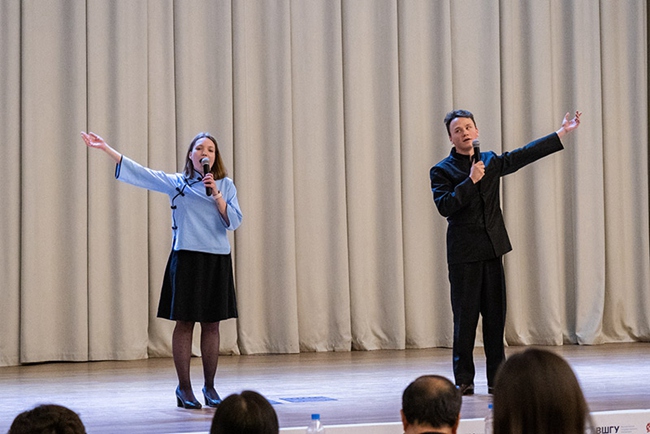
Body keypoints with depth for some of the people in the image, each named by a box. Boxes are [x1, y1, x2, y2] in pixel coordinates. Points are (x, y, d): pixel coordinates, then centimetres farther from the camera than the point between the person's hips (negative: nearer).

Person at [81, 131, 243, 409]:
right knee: (184, 322, -1)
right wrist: (106, 148, -4)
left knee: (211, 324, 6)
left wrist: (216, 195, -13)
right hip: (186, 258, -2)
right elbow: (140, 173, 1)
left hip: (217, 260, 2)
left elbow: (233, 222, 0)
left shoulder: (226, 185, 9)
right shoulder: (177, 183, 5)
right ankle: (184, 388, 8)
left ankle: (209, 387, 16)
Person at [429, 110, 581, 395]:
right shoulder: (442, 171, -1)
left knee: (495, 315, 4)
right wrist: (471, 181, -17)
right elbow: (444, 206, -15)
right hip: (463, 253, -4)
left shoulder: (490, 162, 14)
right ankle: (463, 380, 4)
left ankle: (497, 379, 9)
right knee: (465, 317, -3)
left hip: (493, 249, 4)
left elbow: (525, 154, 19)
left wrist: (563, 132, 20)